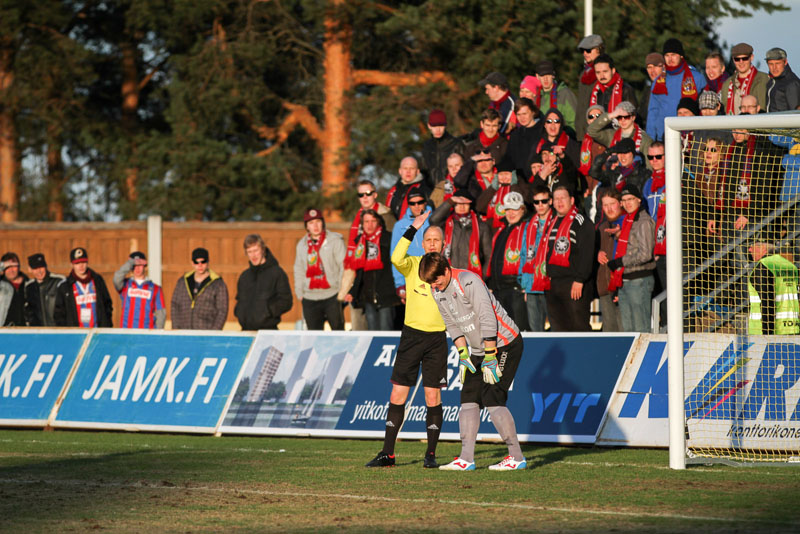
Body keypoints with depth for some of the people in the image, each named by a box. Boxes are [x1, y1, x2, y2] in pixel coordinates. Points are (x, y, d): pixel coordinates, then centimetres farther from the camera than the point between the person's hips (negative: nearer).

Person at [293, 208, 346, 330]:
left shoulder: (335, 240, -1)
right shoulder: (302, 245, 13)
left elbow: (344, 266, -3)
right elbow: (299, 271, 20)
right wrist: (299, 292, 13)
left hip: (332, 296, -4)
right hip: (310, 299, 4)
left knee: (338, 329, -3)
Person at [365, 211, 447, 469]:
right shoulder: (413, 265, 1)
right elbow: (396, 258, -22)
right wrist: (413, 229, -23)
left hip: (437, 338, 0)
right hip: (411, 333, 0)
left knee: (433, 396, -1)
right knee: (398, 393, 0)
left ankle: (431, 454, 8)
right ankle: (388, 453, 5)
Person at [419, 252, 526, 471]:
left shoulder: (468, 281, -22)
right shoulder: (437, 292, 4)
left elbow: (488, 319, -23)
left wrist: (490, 359, -22)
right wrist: (463, 356, 5)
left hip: (504, 343, -9)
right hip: (479, 349, 9)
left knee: (492, 398, -14)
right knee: (468, 397, -2)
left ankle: (517, 457, -8)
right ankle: (466, 458, -5)